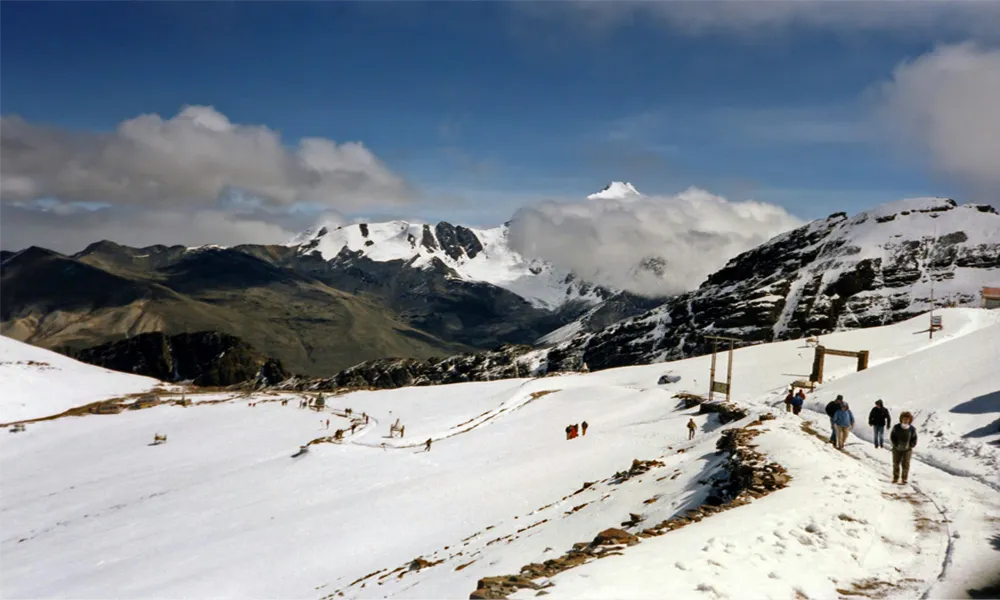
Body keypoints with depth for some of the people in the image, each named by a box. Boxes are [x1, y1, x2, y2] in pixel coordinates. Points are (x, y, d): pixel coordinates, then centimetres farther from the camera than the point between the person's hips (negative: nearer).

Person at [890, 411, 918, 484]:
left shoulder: (912, 429, -10)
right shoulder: (896, 427, -12)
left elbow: (914, 439, 0)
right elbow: (892, 437, -3)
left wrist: (910, 445, -9)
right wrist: (895, 444, -8)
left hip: (907, 450, -1)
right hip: (897, 449, 1)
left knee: (905, 464, 2)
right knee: (896, 463, 12)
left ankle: (904, 479, 17)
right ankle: (895, 478, 28)